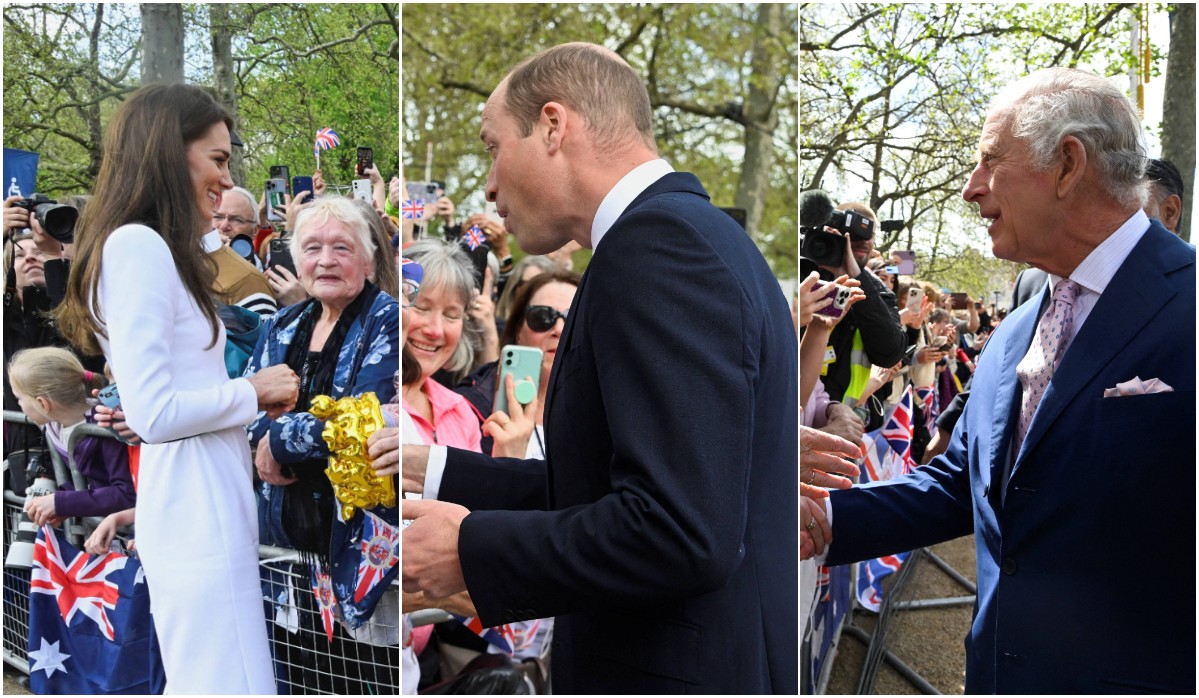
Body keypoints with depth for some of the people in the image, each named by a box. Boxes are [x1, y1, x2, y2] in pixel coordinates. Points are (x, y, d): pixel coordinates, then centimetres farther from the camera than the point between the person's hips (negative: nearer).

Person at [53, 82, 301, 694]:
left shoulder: (157, 251, 17)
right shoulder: (137, 245, -13)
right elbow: (152, 412, -20)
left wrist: (255, 396, 7)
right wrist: (254, 393, -8)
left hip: (206, 505, 10)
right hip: (196, 512, -10)